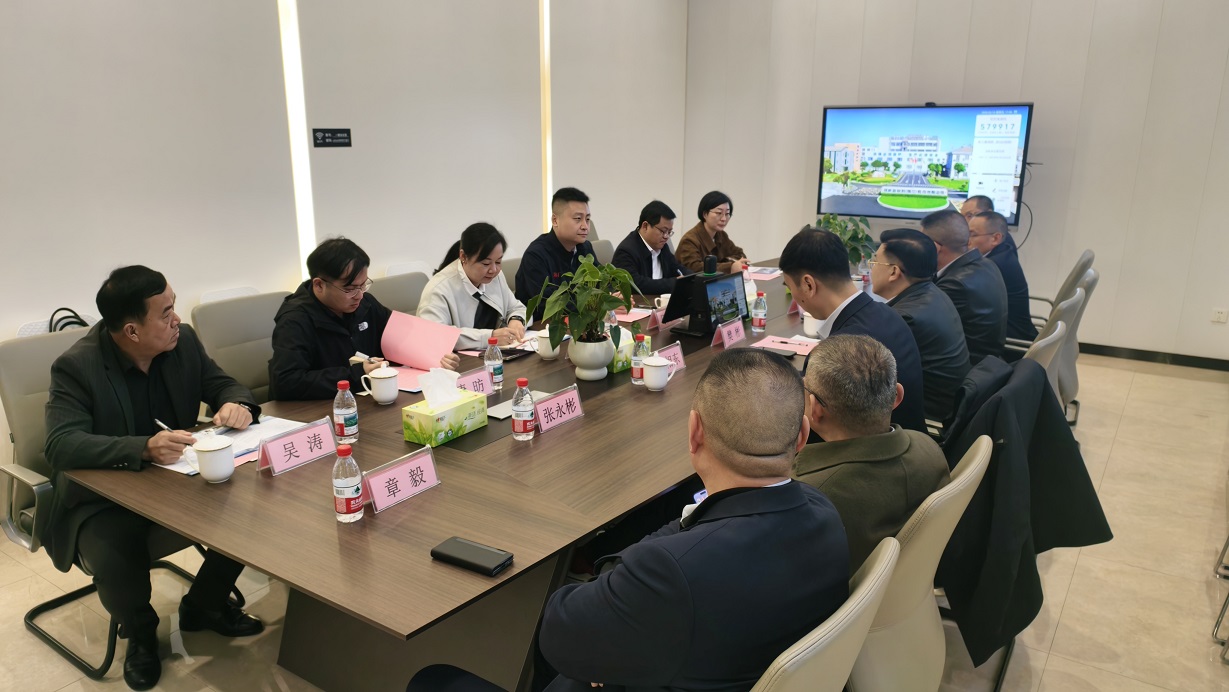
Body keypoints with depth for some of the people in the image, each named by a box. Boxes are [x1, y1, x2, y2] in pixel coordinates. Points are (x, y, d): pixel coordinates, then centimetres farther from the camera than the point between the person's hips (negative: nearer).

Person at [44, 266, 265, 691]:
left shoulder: (184, 341, -6)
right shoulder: (76, 366, -20)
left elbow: (223, 385, 5)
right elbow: (61, 445, -30)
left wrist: (237, 404, -22)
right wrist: (144, 448, -46)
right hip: (104, 495, -5)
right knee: (115, 563, -32)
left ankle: (204, 606, 13)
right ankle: (139, 632, 7)